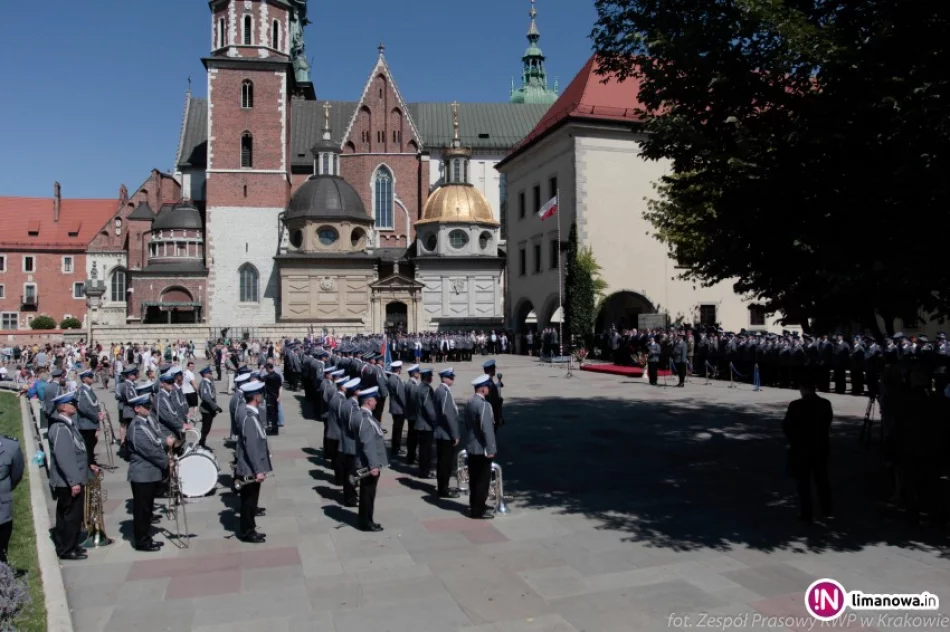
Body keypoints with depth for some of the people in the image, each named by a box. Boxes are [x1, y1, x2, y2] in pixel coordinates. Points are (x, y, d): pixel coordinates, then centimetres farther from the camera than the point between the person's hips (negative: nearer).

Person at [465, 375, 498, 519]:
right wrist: (490, 449, -17)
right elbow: (486, 429, -22)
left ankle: (474, 506, 27)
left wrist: (469, 440, 18)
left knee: (474, 479, 17)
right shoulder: (483, 405, -21)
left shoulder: (470, 402, 7)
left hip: (471, 447, 9)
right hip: (482, 449, -9)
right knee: (483, 480, 0)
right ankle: (479, 511, 6)